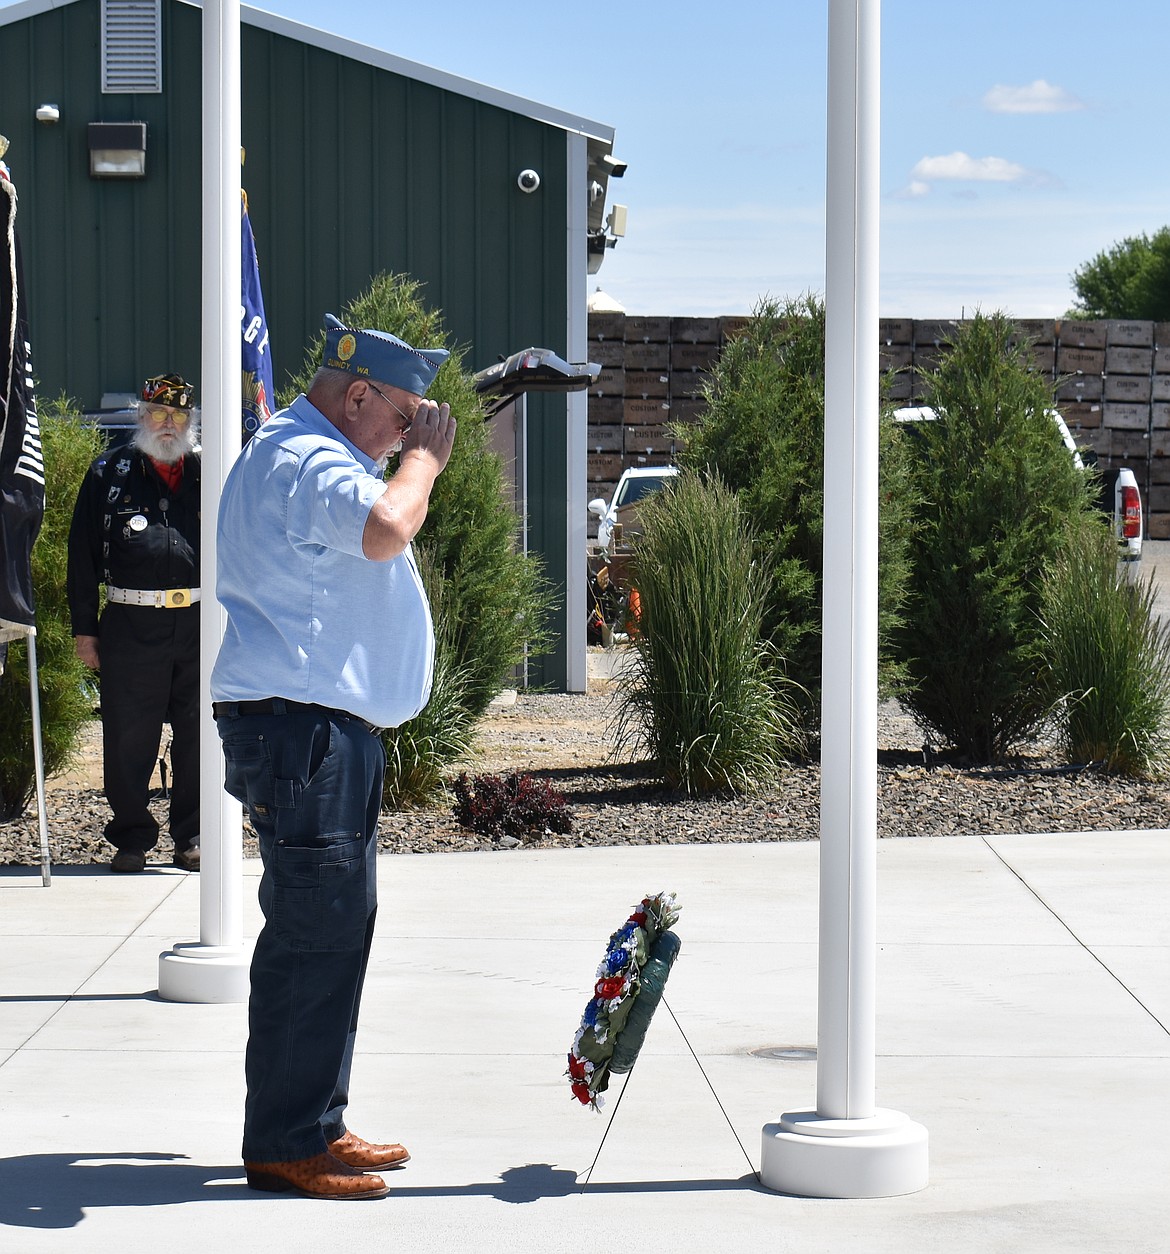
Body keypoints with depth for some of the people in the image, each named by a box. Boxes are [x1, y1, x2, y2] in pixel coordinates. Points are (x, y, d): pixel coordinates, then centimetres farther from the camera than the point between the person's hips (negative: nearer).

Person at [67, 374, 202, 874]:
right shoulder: (109, 473, 7)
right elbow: (83, 555, 6)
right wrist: (84, 627, 2)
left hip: (198, 624, 1)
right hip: (131, 626, -1)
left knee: (197, 735, 5)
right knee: (128, 739, 2)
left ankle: (191, 837, 15)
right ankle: (132, 838, 14)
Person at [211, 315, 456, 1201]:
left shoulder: (297, 457, 23)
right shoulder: (306, 462, -14)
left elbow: (373, 535, 37)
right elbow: (384, 528, -33)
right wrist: (424, 457, -19)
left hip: (330, 729, 12)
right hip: (303, 729, -12)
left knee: (334, 928, 15)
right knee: (314, 932, -10)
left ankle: (316, 1126, 22)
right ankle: (284, 1146, -6)